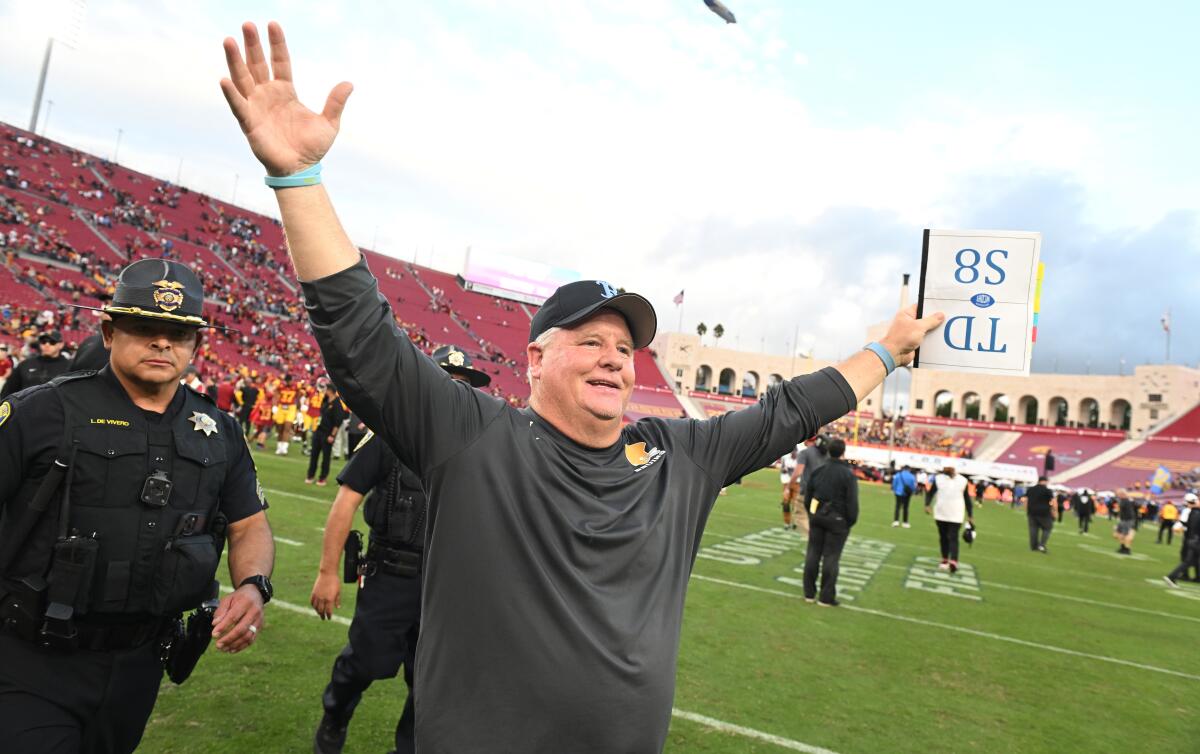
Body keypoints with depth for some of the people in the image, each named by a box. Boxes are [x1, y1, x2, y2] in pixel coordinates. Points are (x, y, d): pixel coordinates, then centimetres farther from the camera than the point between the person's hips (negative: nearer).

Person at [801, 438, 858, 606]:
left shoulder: (818, 471, 6)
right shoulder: (848, 474, -11)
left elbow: (808, 497, 10)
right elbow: (852, 502, -13)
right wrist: (851, 521, -2)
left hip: (817, 517, 5)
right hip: (837, 520, -4)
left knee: (813, 554, 10)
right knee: (831, 557, 0)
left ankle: (809, 593, 15)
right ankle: (826, 597, 5)